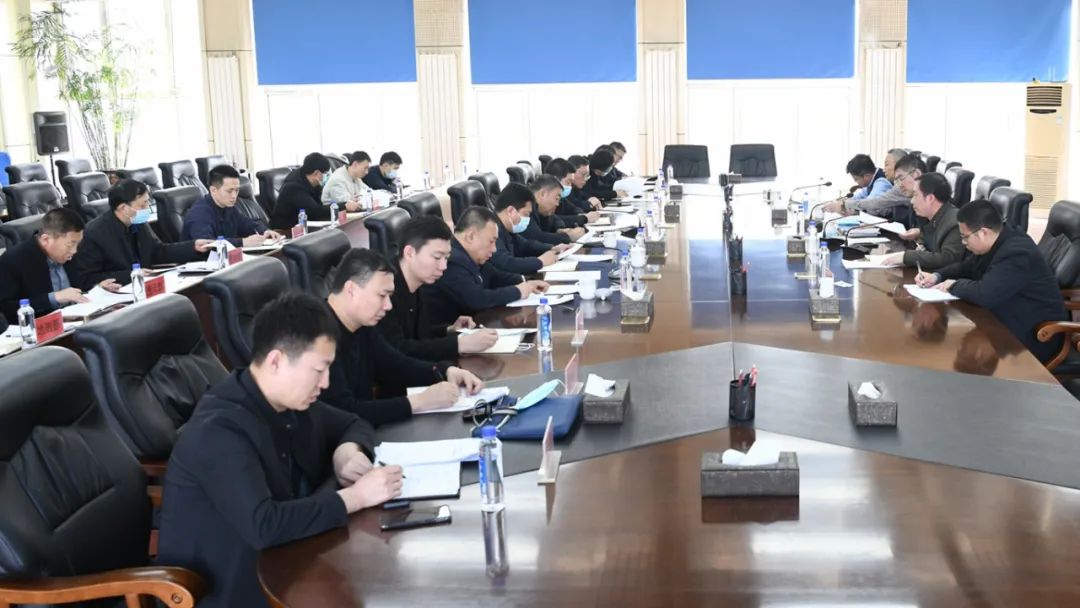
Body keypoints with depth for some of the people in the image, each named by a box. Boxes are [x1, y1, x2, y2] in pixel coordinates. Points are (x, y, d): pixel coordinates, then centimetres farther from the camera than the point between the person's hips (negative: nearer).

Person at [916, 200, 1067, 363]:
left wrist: (954, 285, -16)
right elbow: (967, 266, 17)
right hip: (1009, 321, 9)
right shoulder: (997, 243, 2)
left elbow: (984, 294, -34)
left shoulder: (1017, 253, -28)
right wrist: (937, 276, 0)